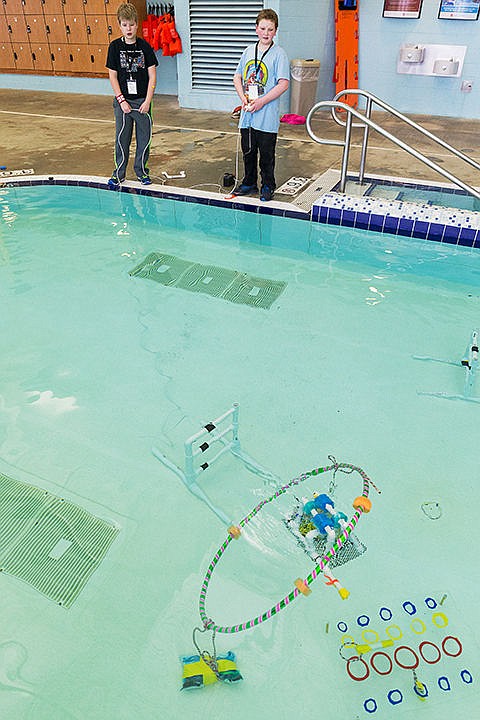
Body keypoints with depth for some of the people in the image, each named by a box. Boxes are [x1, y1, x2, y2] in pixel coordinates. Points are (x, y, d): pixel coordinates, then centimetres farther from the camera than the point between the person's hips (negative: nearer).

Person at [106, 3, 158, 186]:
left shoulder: (144, 46, 0)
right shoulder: (115, 46, 0)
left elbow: (152, 76, -2)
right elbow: (113, 76, 0)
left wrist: (147, 101, -10)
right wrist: (121, 100, -9)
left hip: (142, 101, 0)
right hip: (122, 101, 0)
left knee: (144, 137, 6)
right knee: (122, 138, 4)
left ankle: (141, 171, 22)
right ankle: (119, 173, 16)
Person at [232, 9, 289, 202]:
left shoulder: (279, 54, -5)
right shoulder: (248, 51, 10)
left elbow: (283, 85, -12)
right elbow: (237, 78, 13)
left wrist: (261, 102, -17)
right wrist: (244, 98, -4)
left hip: (267, 115, -5)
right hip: (247, 113, 5)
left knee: (266, 154, 2)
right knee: (248, 151, 13)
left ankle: (268, 186, 17)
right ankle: (249, 184, 28)